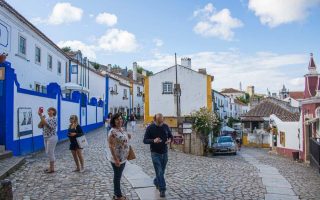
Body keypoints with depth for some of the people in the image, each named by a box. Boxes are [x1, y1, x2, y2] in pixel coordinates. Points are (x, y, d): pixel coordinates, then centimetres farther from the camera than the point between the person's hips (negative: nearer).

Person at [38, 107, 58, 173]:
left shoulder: (53, 119, -12)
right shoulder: (46, 119, 13)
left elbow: (46, 124, -27)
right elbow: (39, 126, 6)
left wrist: (41, 116, -25)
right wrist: (41, 118, -9)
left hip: (52, 138, -9)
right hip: (46, 138, 9)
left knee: (50, 153, -4)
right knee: (49, 153, 14)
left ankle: (52, 168, 6)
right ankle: (51, 167, 24)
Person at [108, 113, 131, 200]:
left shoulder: (121, 129, 5)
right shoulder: (113, 131, -21)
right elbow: (111, 146, -23)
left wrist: (128, 137, 1)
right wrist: (116, 159, -24)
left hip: (123, 158, 8)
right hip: (117, 159, -8)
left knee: (118, 176, 19)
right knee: (117, 177, 7)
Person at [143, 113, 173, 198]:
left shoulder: (166, 126, 0)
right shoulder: (150, 128, -10)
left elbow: (171, 136, 11)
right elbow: (145, 140, -9)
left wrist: (170, 140, -13)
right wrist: (153, 141, -28)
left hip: (164, 152, 4)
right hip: (155, 153, -4)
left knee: (161, 171, 17)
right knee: (159, 172, -5)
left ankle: (156, 182, 43)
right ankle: (162, 189, 5)